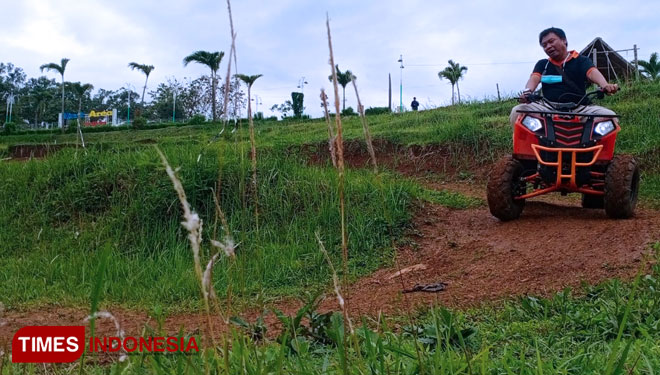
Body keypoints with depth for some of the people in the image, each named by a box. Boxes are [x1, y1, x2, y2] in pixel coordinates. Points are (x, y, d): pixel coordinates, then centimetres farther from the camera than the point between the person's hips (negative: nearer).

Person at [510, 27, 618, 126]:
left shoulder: (581, 61, 12)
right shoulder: (542, 64, 18)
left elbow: (592, 72, -8)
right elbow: (534, 78, -1)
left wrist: (604, 85, -32)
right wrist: (527, 91, -26)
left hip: (579, 108, 0)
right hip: (548, 107, 1)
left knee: (609, 115, -24)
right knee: (517, 112, -24)